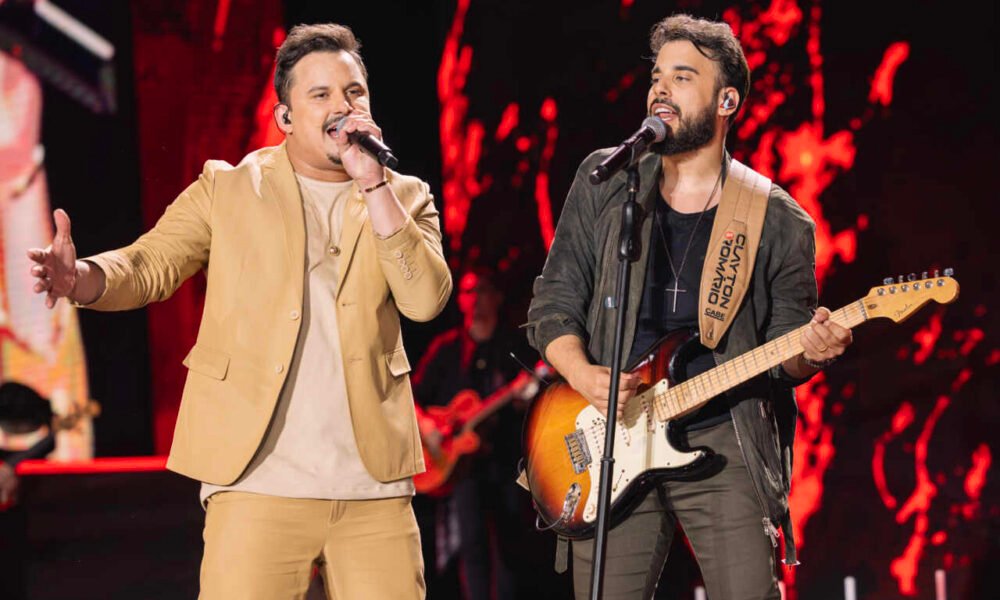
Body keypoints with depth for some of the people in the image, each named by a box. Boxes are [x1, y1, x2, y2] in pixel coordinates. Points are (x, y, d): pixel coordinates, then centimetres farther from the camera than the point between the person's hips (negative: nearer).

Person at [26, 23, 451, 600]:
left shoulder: (404, 198, 12)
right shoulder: (229, 187, 9)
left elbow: (425, 299, -4)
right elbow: (150, 265, 0)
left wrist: (372, 183, -9)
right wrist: (79, 278, -21)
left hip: (376, 489, 2)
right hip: (259, 484, -2)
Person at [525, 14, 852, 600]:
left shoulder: (778, 221, 3)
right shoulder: (604, 183, 8)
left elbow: (785, 357, 7)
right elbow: (553, 304, 9)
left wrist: (809, 352, -17)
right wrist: (583, 375, -10)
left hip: (724, 445, -1)